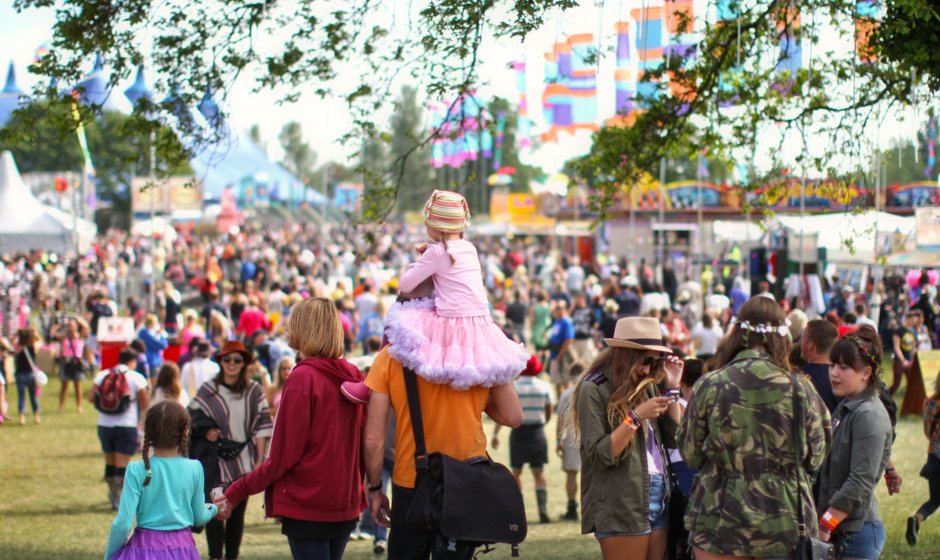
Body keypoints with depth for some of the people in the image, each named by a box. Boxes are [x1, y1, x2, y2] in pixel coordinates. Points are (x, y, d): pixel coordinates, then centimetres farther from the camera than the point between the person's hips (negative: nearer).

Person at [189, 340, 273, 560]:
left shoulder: (254, 391, 2)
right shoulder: (208, 391, 0)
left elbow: (261, 426, 2)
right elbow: (191, 417, 6)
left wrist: (260, 459, -2)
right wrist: (205, 431, -13)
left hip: (244, 460, 2)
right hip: (217, 461, -1)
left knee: (238, 512, 8)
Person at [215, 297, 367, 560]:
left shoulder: (302, 378, -15)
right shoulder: (353, 376, 3)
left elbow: (283, 455, -15)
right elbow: (363, 444, 9)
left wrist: (235, 493, -9)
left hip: (307, 506, -6)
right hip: (346, 506, 6)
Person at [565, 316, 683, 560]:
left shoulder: (646, 386, 14)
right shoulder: (594, 389, -8)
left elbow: (673, 440, 13)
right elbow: (598, 455, -14)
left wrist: (672, 388, 5)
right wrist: (636, 417, -19)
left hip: (657, 497, 7)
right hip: (620, 505, -7)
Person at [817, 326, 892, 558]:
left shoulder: (869, 416, -13)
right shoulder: (845, 409, 16)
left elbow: (860, 483, -19)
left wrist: (824, 526, -17)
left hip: (857, 532, -9)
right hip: (838, 530, 9)